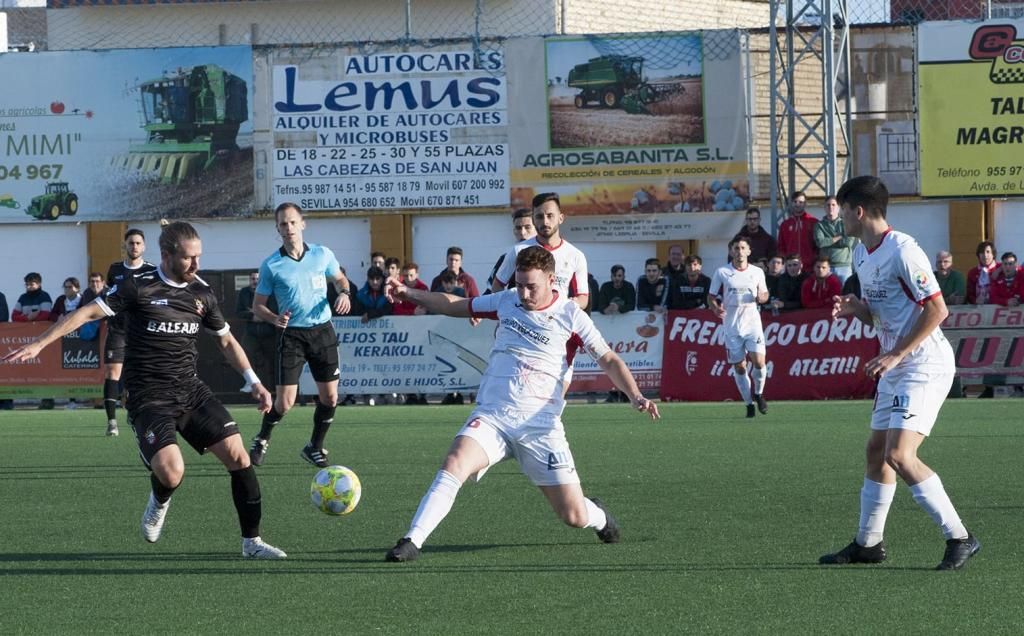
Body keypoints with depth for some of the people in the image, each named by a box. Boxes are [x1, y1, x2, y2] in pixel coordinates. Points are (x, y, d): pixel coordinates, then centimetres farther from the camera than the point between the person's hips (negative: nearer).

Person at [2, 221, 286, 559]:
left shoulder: (202, 294, 6)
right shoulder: (139, 287, -9)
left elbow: (226, 340, 20)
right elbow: (88, 313, -8)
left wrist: (254, 382, 13)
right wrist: (38, 344, -13)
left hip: (190, 390, 5)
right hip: (149, 397, -5)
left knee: (237, 455, -9)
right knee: (170, 471, -26)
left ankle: (251, 541, 4)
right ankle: (160, 502, 13)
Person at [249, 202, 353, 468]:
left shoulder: (322, 255, 1)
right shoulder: (271, 265, -6)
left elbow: (340, 278, 19)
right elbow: (258, 305, 0)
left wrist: (344, 293, -3)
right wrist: (275, 319, -20)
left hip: (322, 331, 3)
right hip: (291, 335, -3)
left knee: (330, 397, 2)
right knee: (285, 402, -8)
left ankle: (315, 447, 21)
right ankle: (262, 440, 19)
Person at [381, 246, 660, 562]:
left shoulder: (570, 315, -1)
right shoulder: (506, 301, 8)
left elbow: (608, 360, 1)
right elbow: (456, 305, 22)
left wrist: (635, 397, -13)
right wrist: (409, 293, 16)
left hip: (540, 425, -2)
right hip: (491, 417, 2)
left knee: (575, 517, -2)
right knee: (454, 465, -29)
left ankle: (597, 515, 36)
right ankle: (411, 542, -30)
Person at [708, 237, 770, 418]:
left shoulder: (757, 272, 6)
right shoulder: (721, 273, 1)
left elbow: (764, 294, 17)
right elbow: (711, 297, 5)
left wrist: (762, 297, -7)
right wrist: (716, 308, -16)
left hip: (753, 323, 0)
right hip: (732, 326, 0)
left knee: (759, 362, -13)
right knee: (739, 367, 1)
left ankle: (758, 393, 13)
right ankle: (749, 403, 13)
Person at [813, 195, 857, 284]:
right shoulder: (819, 225, 9)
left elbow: (849, 242, -6)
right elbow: (820, 242, -7)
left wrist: (829, 241, -3)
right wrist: (839, 238, -3)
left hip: (844, 267, 0)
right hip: (826, 267, 0)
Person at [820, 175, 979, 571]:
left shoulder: (902, 250, -17)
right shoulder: (861, 255, 12)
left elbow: (937, 309, -20)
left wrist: (896, 354, -20)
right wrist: (856, 309, -1)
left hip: (924, 364, -10)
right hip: (895, 367, 10)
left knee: (900, 456, -18)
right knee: (877, 451, 15)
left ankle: (959, 538, -13)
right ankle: (868, 543, 27)